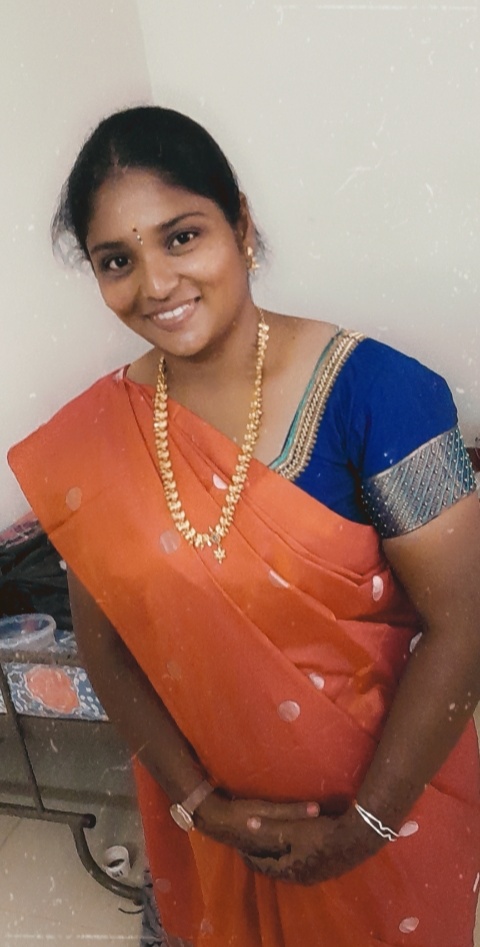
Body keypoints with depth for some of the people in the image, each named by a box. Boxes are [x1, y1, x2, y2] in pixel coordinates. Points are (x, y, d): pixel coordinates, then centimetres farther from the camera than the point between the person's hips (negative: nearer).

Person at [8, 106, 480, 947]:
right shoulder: (90, 442, -11)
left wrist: (367, 825, -15)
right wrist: (200, 804, -10)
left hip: (391, 804, -2)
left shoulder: (373, 392, -22)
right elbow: (106, 646, -4)